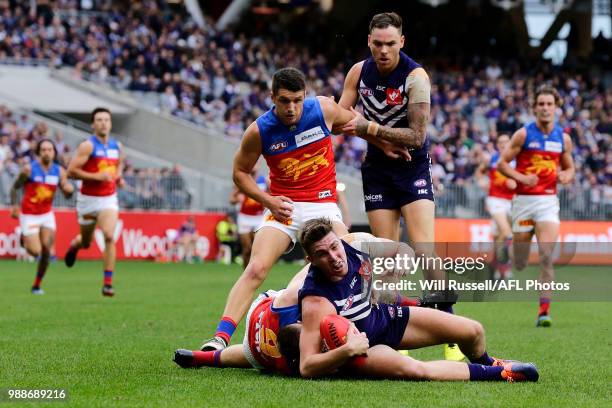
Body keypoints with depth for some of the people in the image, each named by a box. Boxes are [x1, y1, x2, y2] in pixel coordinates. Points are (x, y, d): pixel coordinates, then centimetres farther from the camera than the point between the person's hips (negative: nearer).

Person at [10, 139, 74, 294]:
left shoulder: (59, 171, -1)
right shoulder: (29, 169, -11)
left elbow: (67, 195, 1)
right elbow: (15, 187, -1)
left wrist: (69, 189, -21)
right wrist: (14, 205, -11)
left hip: (47, 214, 3)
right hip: (29, 215, -3)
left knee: (46, 249, -8)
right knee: (35, 251, -10)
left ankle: (37, 285, 7)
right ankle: (24, 239, 27)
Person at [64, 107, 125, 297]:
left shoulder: (117, 146, 5)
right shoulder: (88, 146, -11)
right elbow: (71, 171, -16)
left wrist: (119, 178, 5)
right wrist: (97, 176, -22)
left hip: (109, 199, 2)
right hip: (88, 199, -2)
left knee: (109, 237, -18)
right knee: (86, 242, 12)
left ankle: (108, 283, -15)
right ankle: (75, 244, 52)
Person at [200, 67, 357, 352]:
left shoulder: (324, 110, -8)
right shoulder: (259, 131, -10)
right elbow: (240, 171, 4)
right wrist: (267, 200, -9)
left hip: (323, 205, 1)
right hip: (283, 207, -1)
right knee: (255, 269, -18)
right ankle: (221, 338, -22)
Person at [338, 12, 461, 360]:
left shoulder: (415, 76, -16)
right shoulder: (359, 72, -1)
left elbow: (416, 136, -19)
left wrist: (371, 129, -24)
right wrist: (380, 141, -10)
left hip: (413, 167, -4)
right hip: (377, 170, 4)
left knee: (424, 250, -16)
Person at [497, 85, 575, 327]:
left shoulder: (563, 138, 6)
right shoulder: (523, 134, -2)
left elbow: (569, 167, 18)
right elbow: (502, 163, -2)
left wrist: (566, 176, -5)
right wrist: (521, 177, -17)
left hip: (548, 200, 1)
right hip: (524, 199, -1)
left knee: (547, 256, -15)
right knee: (519, 262, 6)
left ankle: (544, 311, -16)